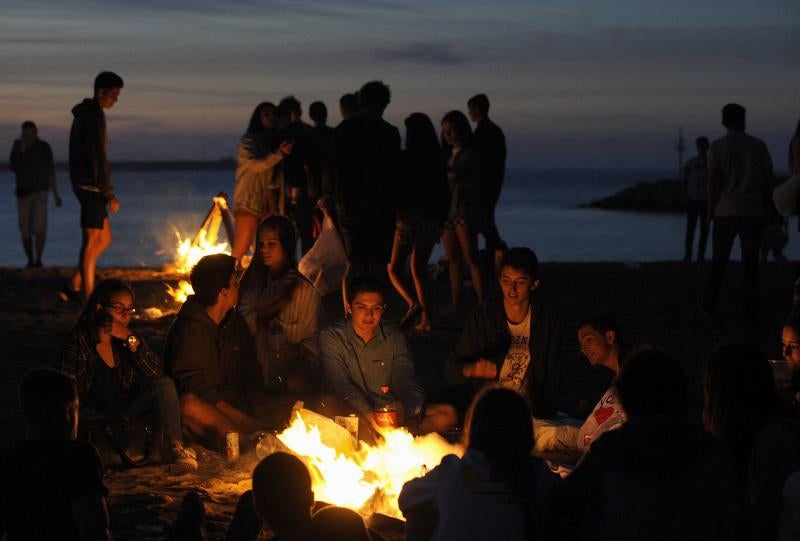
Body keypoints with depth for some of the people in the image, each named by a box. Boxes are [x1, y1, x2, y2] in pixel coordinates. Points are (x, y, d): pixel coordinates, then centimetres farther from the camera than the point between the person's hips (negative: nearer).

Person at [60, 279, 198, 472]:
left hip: (126, 413, 4)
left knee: (165, 385, -19)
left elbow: (157, 373, -7)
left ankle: (176, 447, -32)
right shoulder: (79, 339, -2)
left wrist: (131, 340, -15)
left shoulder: (127, 338, 8)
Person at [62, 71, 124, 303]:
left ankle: (73, 287, 12)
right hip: (91, 185, -10)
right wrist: (109, 194, -17)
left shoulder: (84, 114, 16)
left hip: (83, 182, 10)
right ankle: (88, 299, -4)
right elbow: (98, 159, -20)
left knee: (105, 238, 13)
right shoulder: (94, 117, -16)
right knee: (92, 240, -6)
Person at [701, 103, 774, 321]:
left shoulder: (717, 146, -1)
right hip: (753, 211, 1)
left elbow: (712, 180, -6)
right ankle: (750, 310, -1)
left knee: (719, 260, 10)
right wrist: (763, 206, 11)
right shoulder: (759, 146, 4)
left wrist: (711, 209, 2)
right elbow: (768, 179, 3)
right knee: (750, 261, 3)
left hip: (725, 211, -1)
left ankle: (709, 304, 15)